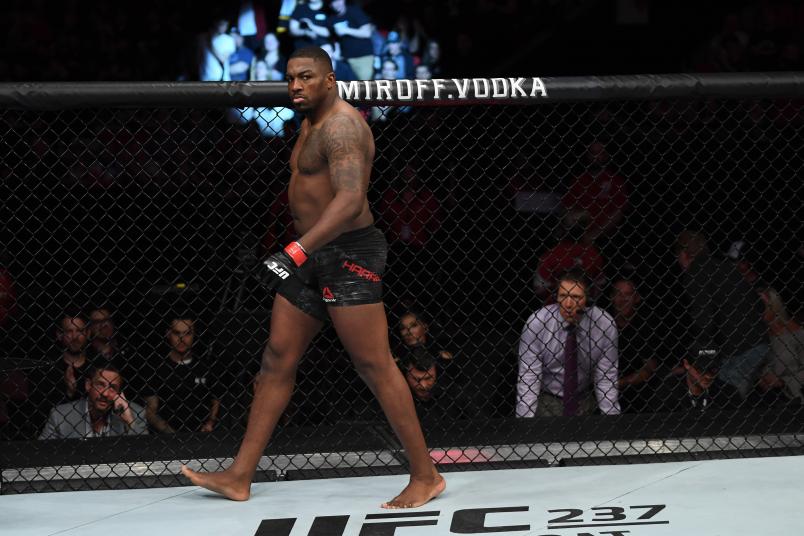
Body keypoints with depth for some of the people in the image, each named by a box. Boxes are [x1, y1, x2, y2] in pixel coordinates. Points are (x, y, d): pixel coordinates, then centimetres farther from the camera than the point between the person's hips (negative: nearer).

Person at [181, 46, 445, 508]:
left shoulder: (341, 126, -16)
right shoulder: (312, 124, 16)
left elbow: (350, 201, -29)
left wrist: (297, 252, -35)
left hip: (347, 253, -10)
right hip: (314, 255, 10)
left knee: (375, 366, -9)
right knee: (278, 359, 8)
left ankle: (426, 476, -3)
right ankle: (240, 477, 11)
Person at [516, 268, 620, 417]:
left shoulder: (605, 323, -12)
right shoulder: (536, 323, -17)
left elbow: (606, 378, -5)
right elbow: (528, 378, -15)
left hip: (583, 400, 2)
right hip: (546, 398, -2)